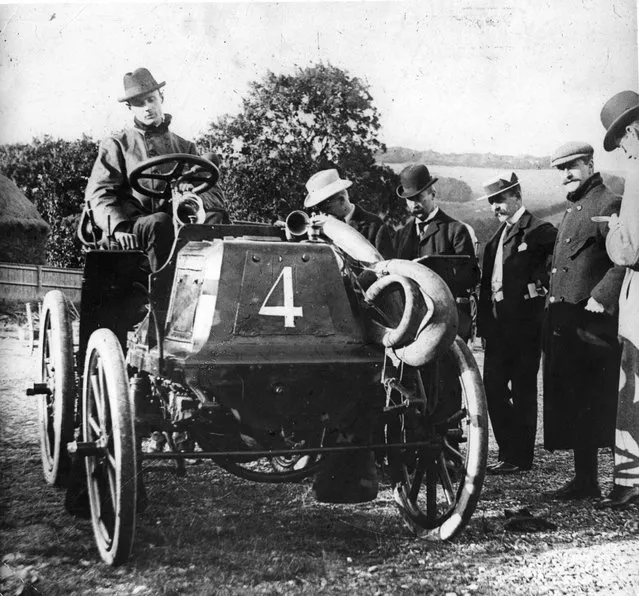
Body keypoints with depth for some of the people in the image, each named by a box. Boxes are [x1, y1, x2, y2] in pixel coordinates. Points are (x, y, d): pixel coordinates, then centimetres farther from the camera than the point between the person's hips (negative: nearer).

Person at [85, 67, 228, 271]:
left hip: (180, 225, 3)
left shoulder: (185, 147, 24)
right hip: (132, 226, -3)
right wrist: (119, 227, -19)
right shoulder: (116, 145, 15)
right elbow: (98, 193, 2)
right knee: (160, 222, -36)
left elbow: (216, 195, 16)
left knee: (217, 217, -26)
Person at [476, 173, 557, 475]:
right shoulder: (498, 235, 16)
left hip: (524, 323, -7)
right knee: (493, 386, 8)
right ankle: (507, 451, 20)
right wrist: (484, 323, 10)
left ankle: (520, 457, 9)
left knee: (523, 390, 1)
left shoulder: (541, 232, -7)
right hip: (497, 323, 8)